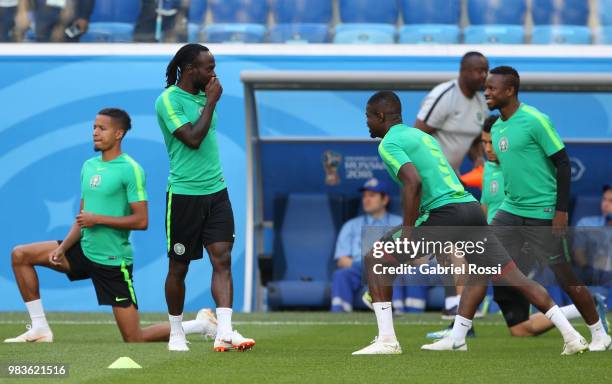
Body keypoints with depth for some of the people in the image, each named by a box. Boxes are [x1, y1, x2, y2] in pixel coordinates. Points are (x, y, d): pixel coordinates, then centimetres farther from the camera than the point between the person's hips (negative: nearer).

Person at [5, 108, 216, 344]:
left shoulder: (129, 169, -14)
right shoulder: (89, 166, 9)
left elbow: (141, 221, -18)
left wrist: (98, 219, -19)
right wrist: (63, 247, 0)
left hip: (112, 261, -8)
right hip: (85, 250, 8)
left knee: (134, 340, -5)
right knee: (20, 255, 2)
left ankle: (201, 324, 14)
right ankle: (40, 329, 5)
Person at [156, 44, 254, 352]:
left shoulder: (204, 95, 13)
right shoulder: (169, 100, -11)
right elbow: (192, 138, -20)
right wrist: (211, 102, -13)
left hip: (216, 191, 6)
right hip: (184, 195, -6)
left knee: (222, 258, -8)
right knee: (179, 266, 5)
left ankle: (224, 332, -16)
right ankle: (176, 333, 20)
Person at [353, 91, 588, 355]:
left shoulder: (389, 143, 1)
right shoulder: (422, 136, 28)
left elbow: (413, 182, -17)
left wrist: (407, 232, -14)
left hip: (444, 212, -8)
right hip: (472, 207, 8)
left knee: (375, 261, 0)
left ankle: (386, 340, -6)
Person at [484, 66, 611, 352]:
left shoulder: (534, 121, -15)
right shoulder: (496, 127, 10)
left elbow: (562, 163, -13)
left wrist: (562, 210, -16)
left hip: (542, 214, -7)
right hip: (511, 210, 7)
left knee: (565, 277, -1)